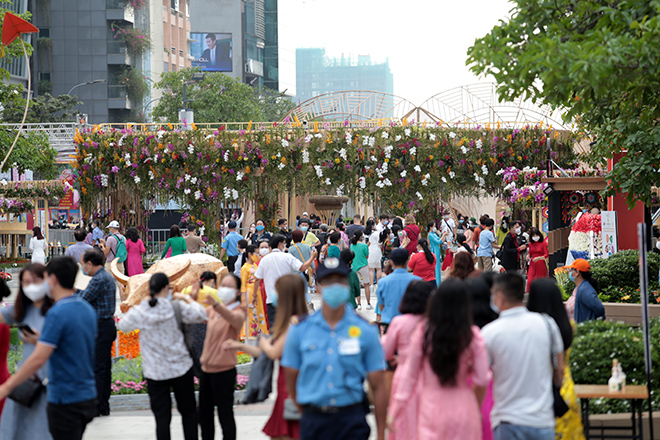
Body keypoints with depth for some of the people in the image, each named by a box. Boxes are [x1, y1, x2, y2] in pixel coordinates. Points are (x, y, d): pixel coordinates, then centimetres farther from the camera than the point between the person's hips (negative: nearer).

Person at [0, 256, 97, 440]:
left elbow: (38, 359, -22)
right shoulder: (87, 309, 8)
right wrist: (42, 341, 14)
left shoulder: (57, 314, -18)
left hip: (66, 400, -8)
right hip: (87, 396, 8)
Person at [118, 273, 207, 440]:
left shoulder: (139, 311, -9)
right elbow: (200, 315, -5)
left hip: (155, 372, 0)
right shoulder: (176, 307, -12)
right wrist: (186, 298, 9)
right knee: (188, 412, 15)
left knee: (162, 417, 3)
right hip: (181, 369, 0)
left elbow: (123, 325, 9)